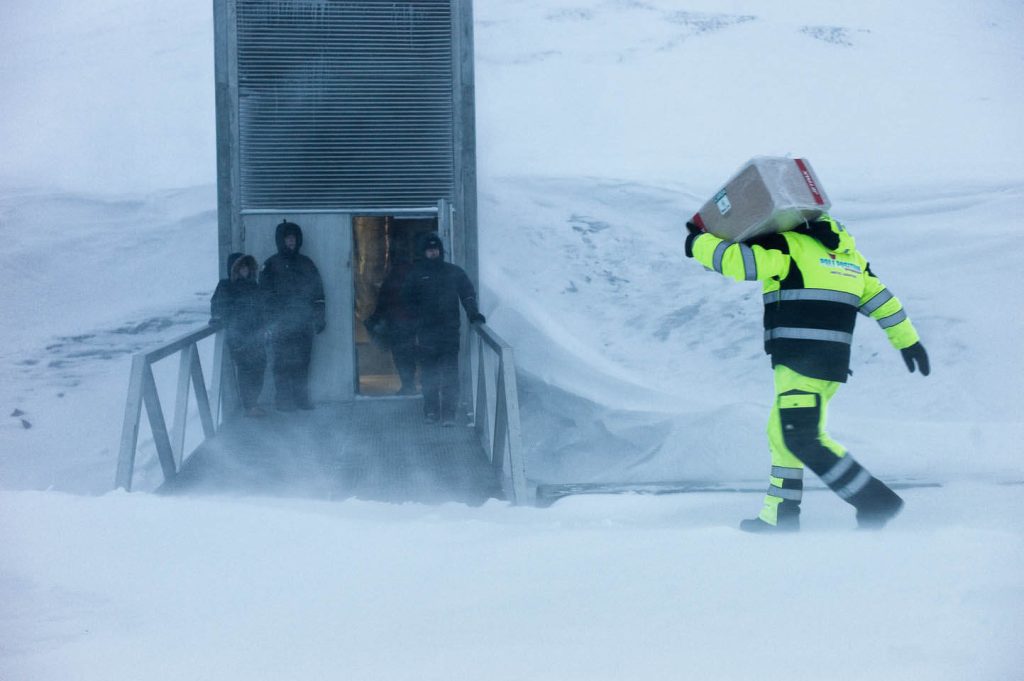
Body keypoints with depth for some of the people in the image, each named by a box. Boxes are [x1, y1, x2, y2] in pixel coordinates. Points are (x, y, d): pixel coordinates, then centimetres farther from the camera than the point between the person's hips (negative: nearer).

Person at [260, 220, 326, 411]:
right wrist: (269, 322, -9)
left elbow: (317, 292, 16)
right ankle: (283, 399, -2)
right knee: (283, 361, -5)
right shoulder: (271, 265, 3)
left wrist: (319, 317, 9)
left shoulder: (306, 264, 14)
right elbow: (266, 295, -2)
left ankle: (302, 397, 10)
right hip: (282, 323, -4)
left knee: (303, 361, 4)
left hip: (304, 322, 4)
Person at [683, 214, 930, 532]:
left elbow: (736, 261, -16)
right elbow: (879, 296, 19)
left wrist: (699, 243, 2)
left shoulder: (786, 246, -6)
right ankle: (779, 517, 21)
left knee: (803, 440, -10)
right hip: (834, 362, 9)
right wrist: (908, 339, 27)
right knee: (783, 434, 18)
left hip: (801, 360, -9)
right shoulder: (844, 252, 17)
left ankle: (876, 502, -13)